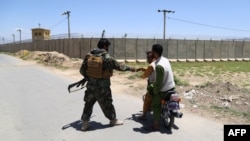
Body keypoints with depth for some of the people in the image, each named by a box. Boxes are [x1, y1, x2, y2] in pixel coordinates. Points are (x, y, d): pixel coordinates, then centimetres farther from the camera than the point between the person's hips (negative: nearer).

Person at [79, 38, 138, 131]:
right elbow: (119, 66, -5)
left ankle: (85, 123, 22)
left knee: (88, 103, 17)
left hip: (91, 85, 5)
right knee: (107, 104, 13)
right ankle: (113, 120, 33)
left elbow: (82, 70, 2)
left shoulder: (89, 56, -2)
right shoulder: (107, 58, -16)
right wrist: (130, 68, 11)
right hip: (102, 87, -4)